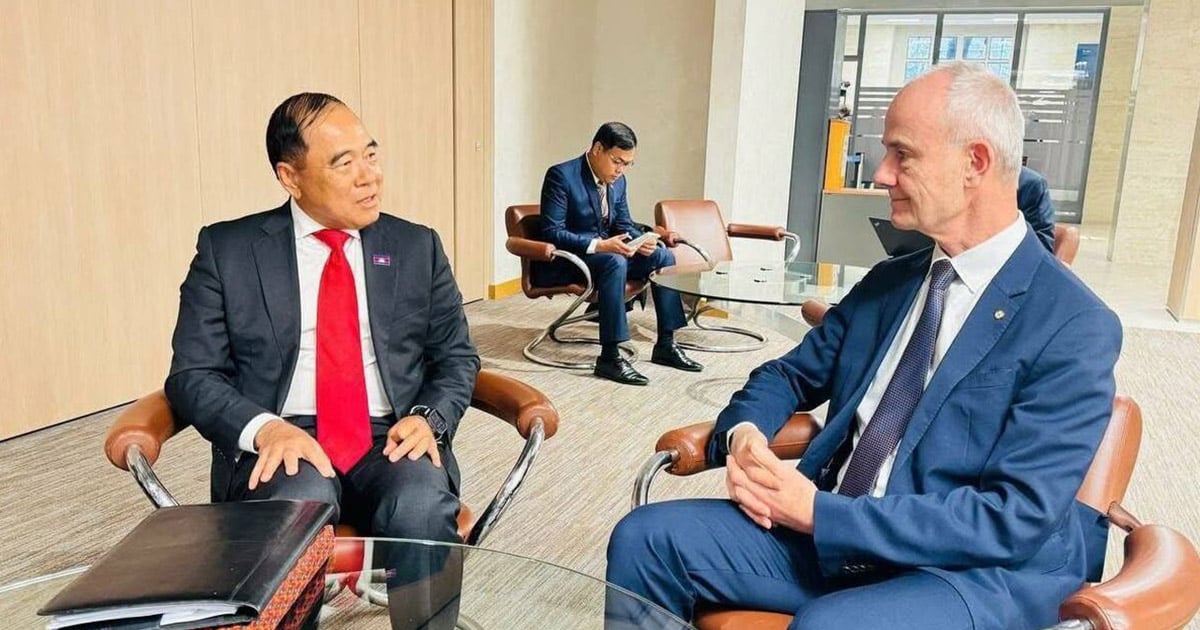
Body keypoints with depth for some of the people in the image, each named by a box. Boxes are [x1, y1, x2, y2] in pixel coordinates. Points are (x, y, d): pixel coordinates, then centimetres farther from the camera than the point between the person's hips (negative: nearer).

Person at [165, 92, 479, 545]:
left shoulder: (417, 247, 11)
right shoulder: (227, 250, 6)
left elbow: (456, 356, 14)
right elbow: (192, 374, 4)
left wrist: (429, 417, -8)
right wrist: (265, 428, -16)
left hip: (392, 439, 1)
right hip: (284, 443, -1)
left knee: (421, 512, -32)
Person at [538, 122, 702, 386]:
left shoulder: (618, 181, 6)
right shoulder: (561, 176, -16)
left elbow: (624, 224, 14)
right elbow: (551, 233, -22)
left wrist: (639, 240, -10)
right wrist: (599, 245, -32)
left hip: (604, 252, 8)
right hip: (564, 262, -8)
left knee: (663, 256, -5)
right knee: (615, 263, -35)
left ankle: (665, 345, 0)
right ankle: (609, 357, -32)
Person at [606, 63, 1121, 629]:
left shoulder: (1075, 328, -11)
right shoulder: (886, 282, 10)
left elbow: (1015, 519, -17)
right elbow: (790, 375, 16)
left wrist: (821, 513, -21)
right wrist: (743, 432, -8)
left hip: (970, 570, -5)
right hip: (825, 533, 6)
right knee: (643, 539, -11)